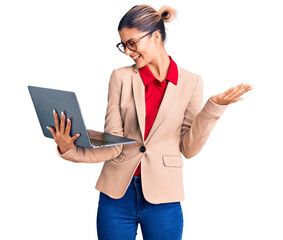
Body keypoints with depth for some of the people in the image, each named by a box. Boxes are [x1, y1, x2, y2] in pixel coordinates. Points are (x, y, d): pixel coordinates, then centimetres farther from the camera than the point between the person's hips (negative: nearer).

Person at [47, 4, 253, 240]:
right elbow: (113, 143, -4)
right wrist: (70, 150, -19)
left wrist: (214, 106, -11)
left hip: (162, 196, -1)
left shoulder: (191, 82, 1)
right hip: (117, 194, 1)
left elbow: (189, 148, -1)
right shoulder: (121, 77, 3)